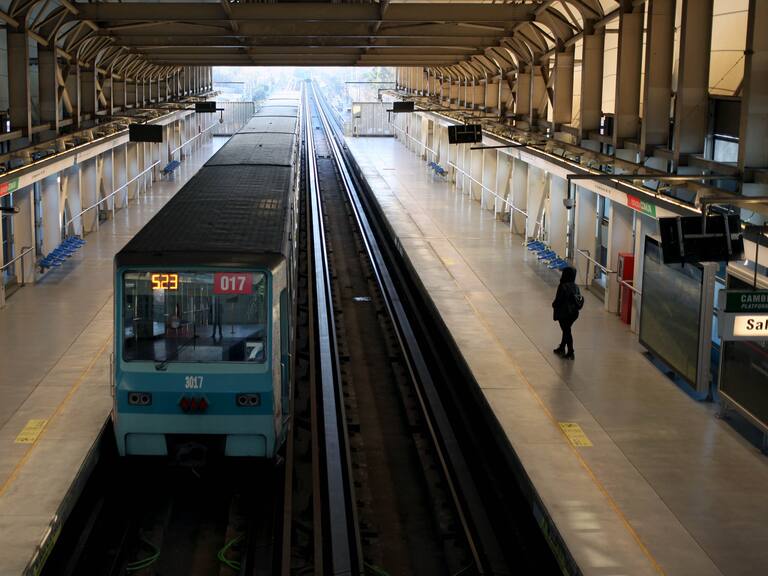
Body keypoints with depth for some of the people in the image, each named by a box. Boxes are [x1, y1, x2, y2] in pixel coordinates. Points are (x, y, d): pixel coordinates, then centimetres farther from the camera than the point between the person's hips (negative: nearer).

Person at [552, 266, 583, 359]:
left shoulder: (563, 287, -21)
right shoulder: (575, 287, 0)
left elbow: (558, 300, -19)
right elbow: (579, 299, 5)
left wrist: (554, 305, 3)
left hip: (564, 313, -7)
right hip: (574, 313, 7)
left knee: (566, 331, 4)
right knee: (566, 330, 21)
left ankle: (570, 353, 8)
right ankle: (562, 348, 37)